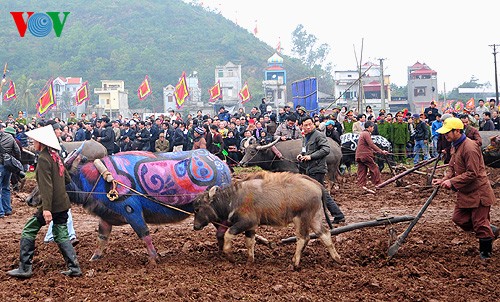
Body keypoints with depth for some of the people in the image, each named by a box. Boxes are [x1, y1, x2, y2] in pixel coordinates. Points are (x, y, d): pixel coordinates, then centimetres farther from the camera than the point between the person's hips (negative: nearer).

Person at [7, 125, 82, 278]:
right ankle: (74, 267, 6)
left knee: (28, 231, 3)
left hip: (51, 205, -8)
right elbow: (67, 178, 17)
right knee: (61, 236, 13)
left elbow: (46, 185, -21)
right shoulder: (56, 156, 11)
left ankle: (24, 268, 4)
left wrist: (46, 209, -25)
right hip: (63, 204, 8)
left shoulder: (43, 158, -14)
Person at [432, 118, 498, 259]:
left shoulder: (470, 148, -23)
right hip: (465, 193, 10)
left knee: (480, 223, -1)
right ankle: (491, 232, 25)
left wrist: (452, 182, -25)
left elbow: (472, 173, -26)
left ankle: (486, 252, 16)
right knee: (459, 218, 11)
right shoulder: (455, 146, 9)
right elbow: (452, 167, 14)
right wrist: (444, 179, -5)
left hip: (478, 192, -10)